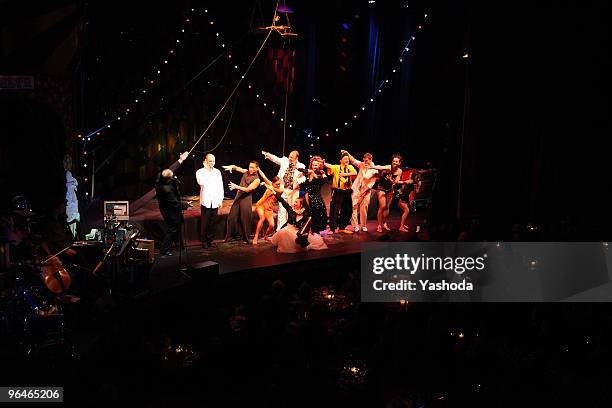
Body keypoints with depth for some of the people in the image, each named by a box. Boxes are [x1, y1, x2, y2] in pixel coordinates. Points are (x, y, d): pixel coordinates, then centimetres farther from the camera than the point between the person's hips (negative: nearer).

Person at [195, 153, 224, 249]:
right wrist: (207, 170, -10)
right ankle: (204, 241, 3)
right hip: (205, 201, -3)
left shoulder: (217, 172, 13)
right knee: (205, 222, -5)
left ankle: (209, 239, 16)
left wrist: (220, 199, 10)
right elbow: (201, 182, -17)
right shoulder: (200, 172, 2)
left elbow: (220, 186, 15)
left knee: (212, 222, 5)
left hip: (215, 201, 3)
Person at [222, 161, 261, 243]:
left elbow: (248, 189, -17)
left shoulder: (257, 180, -10)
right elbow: (236, 168, 4)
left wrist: (237, 187, -27)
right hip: (238, 197, 6)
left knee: (245, 219, -2)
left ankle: (246, 239, 12)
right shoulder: (246, 172, 8)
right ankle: (229, 237, 14)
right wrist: (231, 167, -19)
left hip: (246, 199, -6)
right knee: (231, 217, 5)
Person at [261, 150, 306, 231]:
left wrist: (298, 181, -17)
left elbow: (304, 177, 1)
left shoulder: (301, 166, -3)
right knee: (282, 209, -2)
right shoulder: (284, 161, 4)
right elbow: (275, 159, 1)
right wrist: (267, 154, -13)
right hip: (283, 188, 1)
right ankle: (280, 228, 0)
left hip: (293, 191, -1)